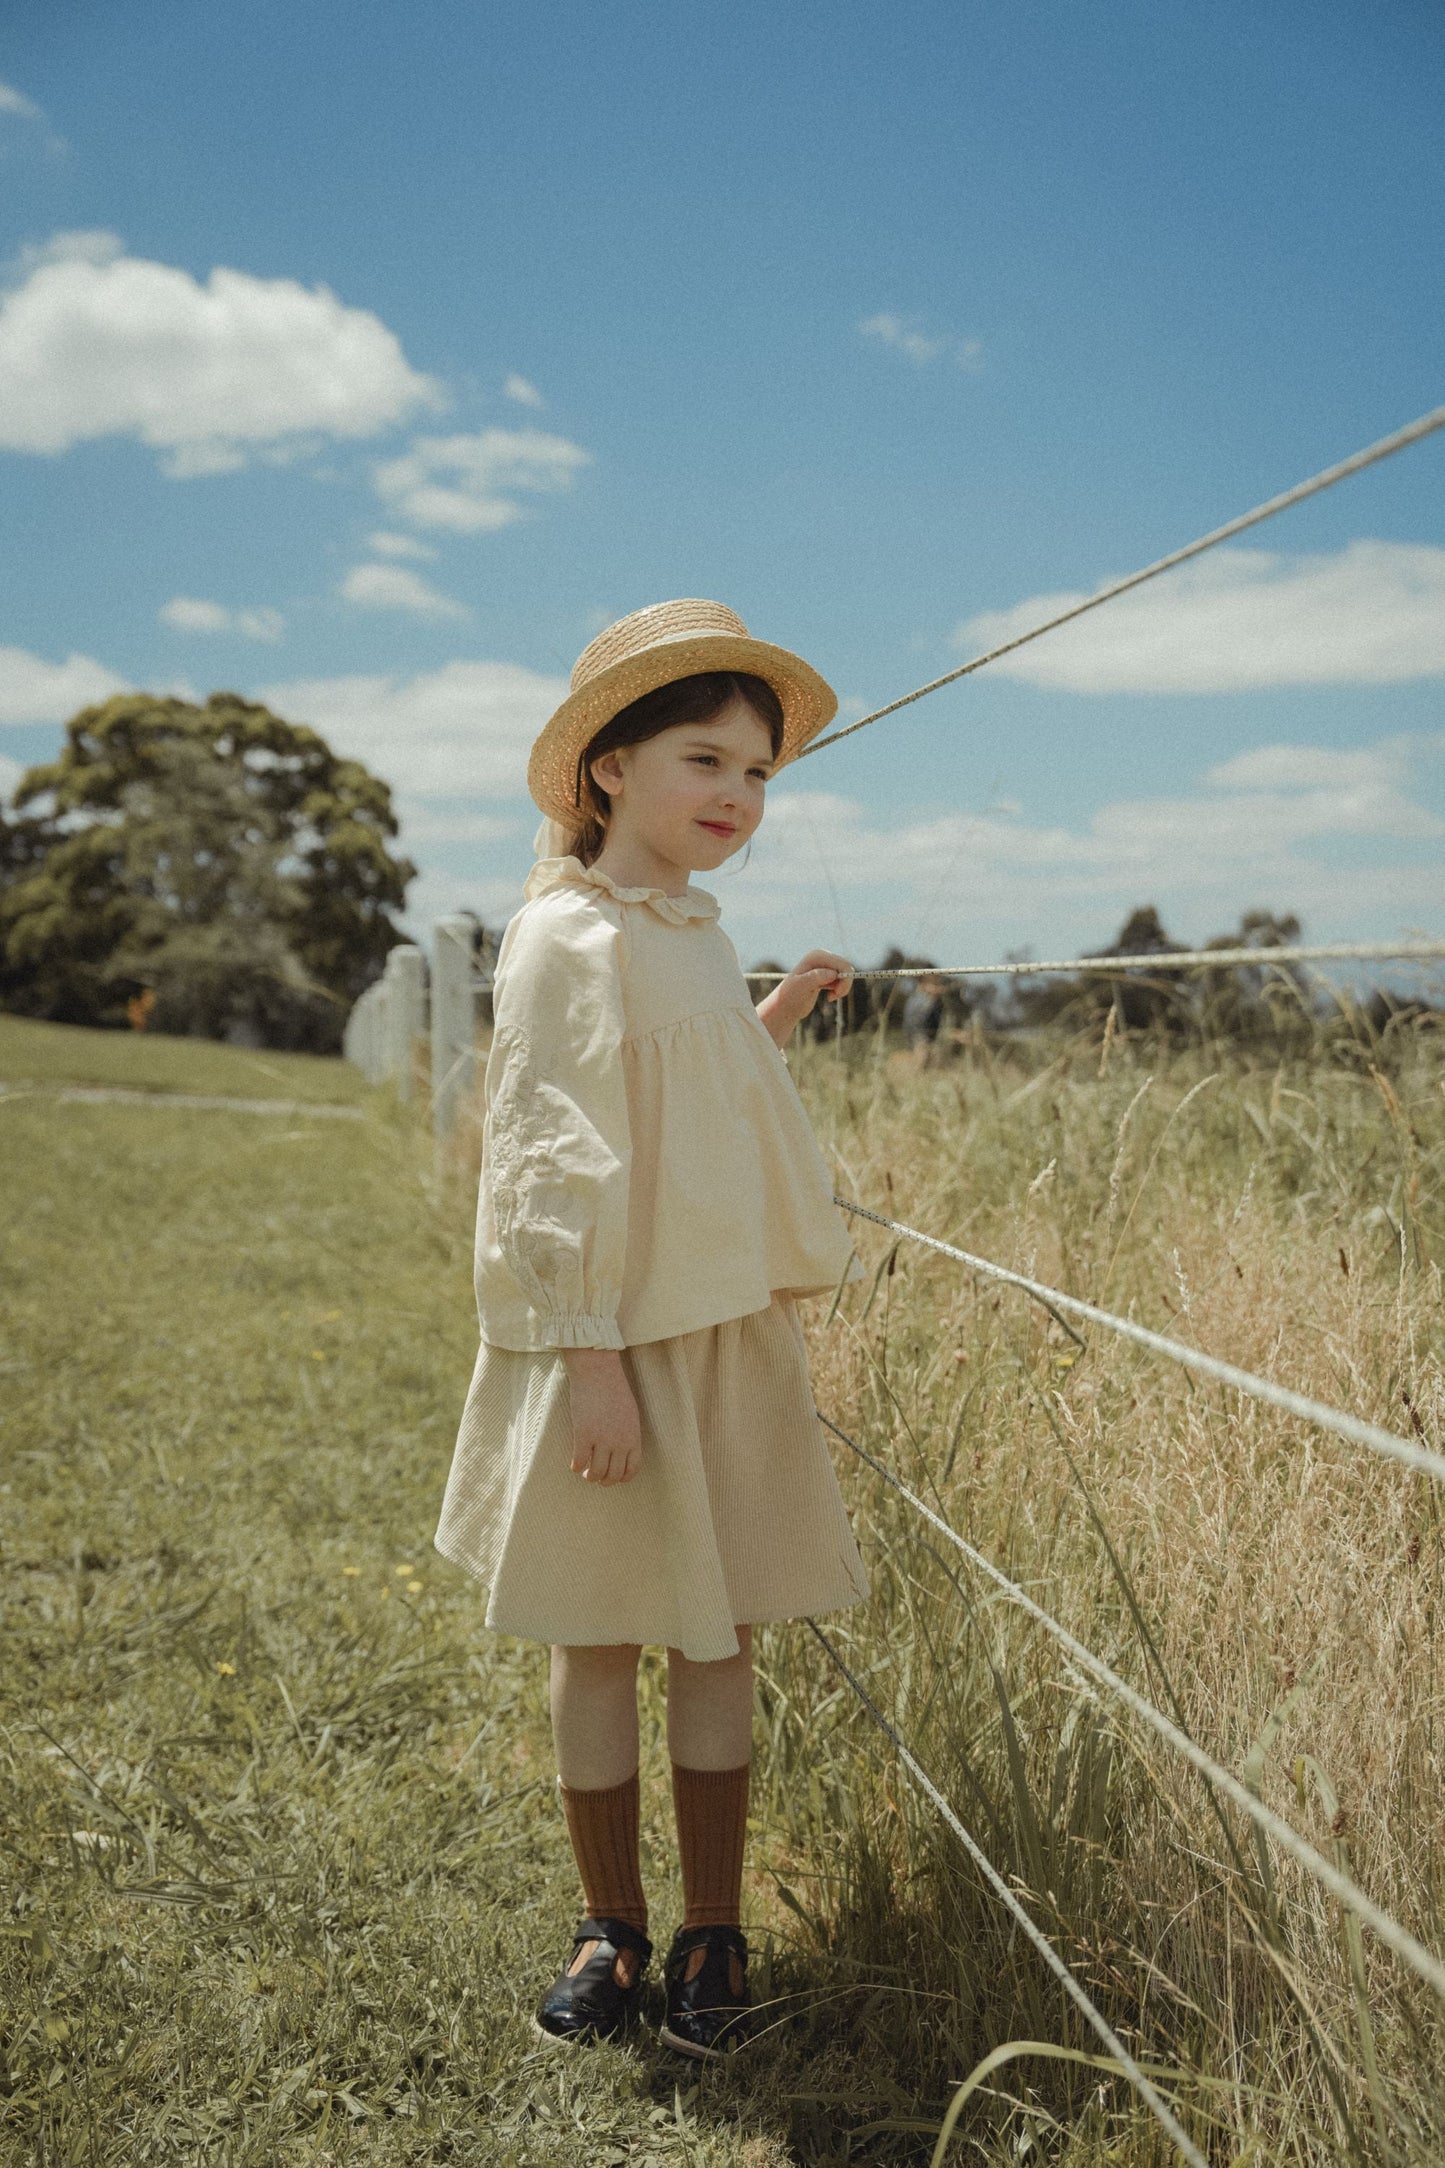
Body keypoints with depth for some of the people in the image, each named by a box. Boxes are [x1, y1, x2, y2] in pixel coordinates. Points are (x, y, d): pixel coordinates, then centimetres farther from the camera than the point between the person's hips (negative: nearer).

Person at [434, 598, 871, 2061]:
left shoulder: (698, 937, 12)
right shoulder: (567, 939, -12)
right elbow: (554, 1159, -16)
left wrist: (772, 1024, 14)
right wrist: (593, 1358, -19)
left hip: (731, 1339, 7)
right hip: (609, 1348, -7)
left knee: (720, 1636, 11)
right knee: (598, 1641, 8)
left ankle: (713, 1935, 24)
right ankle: (611, 1925, 26)